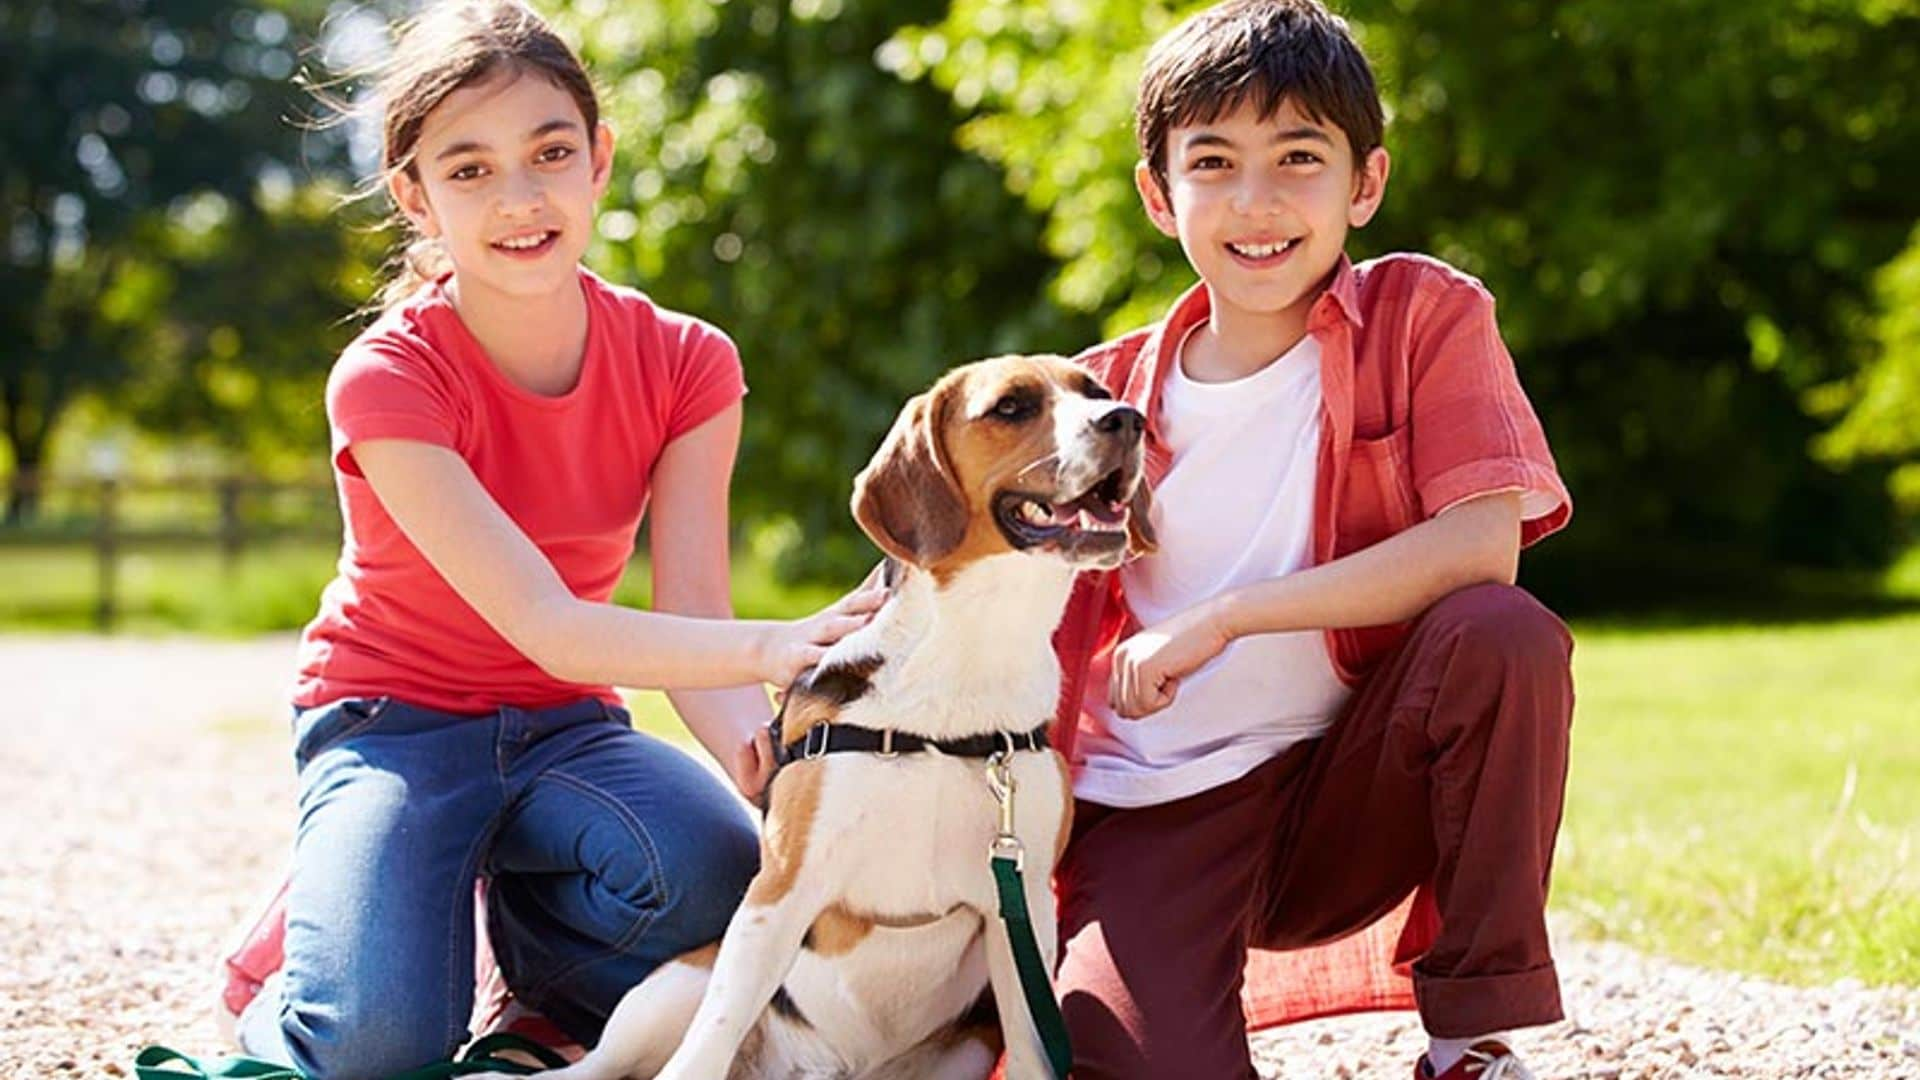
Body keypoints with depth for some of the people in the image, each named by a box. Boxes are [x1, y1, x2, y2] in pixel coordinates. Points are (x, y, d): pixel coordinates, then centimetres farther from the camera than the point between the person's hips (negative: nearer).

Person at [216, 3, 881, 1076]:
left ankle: (528, 953, 4)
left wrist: (758, 744, -39)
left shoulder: (683, 363, -9)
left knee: (724, 868, -30)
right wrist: (772, 650, -46)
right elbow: (548, 627, -30)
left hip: (565, 726, 4)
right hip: (395, 723, -4)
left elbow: (694, 621, -16)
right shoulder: (387, 379, -21)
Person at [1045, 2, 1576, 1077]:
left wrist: (1229, 614, -21)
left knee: (1504, 634, -29)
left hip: (1352, 790, 1)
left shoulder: (1424, 314, -3)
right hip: (1154, 819, -1)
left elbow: (1482, 545, -17)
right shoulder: (1104, 396, 3)